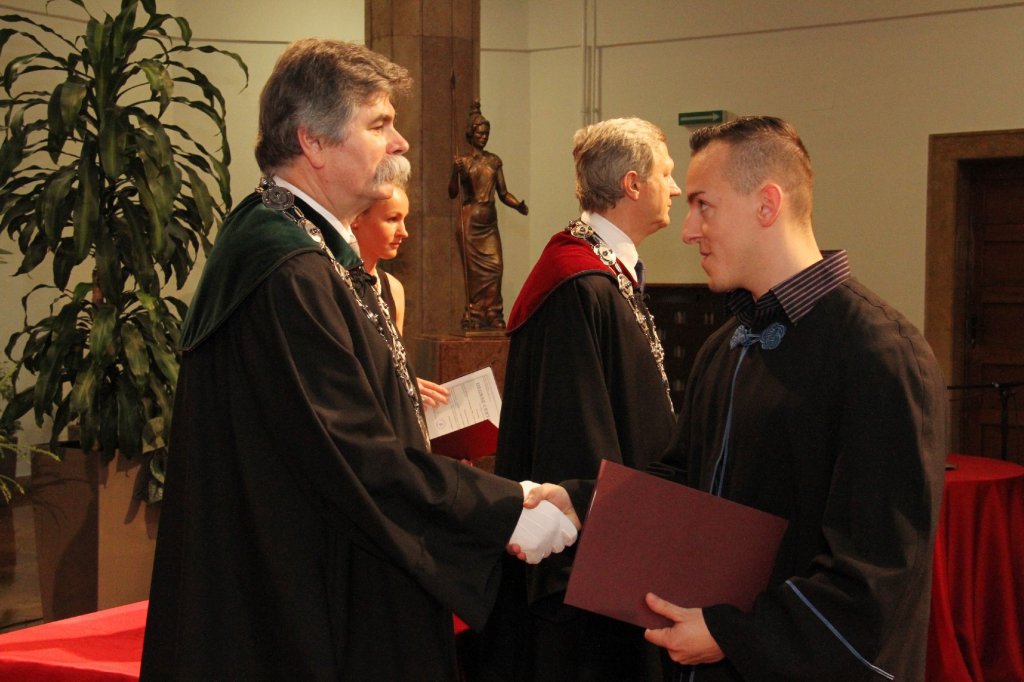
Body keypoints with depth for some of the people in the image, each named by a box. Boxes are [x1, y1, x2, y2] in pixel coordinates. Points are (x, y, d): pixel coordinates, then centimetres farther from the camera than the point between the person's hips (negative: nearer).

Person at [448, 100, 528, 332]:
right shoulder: (463, 161, 2)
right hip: (470, 220, -3)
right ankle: (475, 317, 1)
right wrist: (457, 173, -23)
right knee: (474, 268, -4)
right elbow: (452, 193, -6)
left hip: (489, 221, 3)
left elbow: (503, 193, 10)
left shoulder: (494, 161, 12)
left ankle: (493, 317, -1)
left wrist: (518, 205, -8)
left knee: (495, 266, -5)